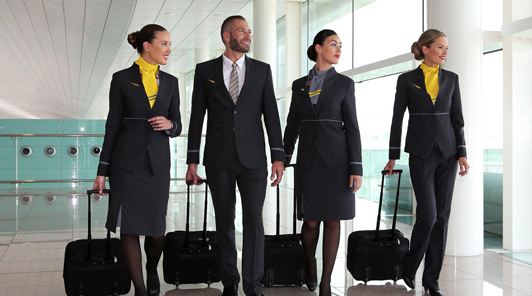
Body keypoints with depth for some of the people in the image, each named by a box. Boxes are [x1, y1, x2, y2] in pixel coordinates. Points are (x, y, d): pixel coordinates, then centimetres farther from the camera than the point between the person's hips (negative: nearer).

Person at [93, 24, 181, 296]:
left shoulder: (170, 82, 10)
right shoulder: (122, 79, 1)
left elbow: (177, 127, 12)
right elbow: (113, 124, 1)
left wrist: (169, 124, -13)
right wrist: (102, 169, -1)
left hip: (158, 161, 2)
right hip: (126, 160, -2)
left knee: (156, 230, 1)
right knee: (129, 227, 0)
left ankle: (152, 270, 33)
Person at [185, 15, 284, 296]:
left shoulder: (262, 70, 6)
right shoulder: (205, 70, 4)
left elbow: (271, 114, 4)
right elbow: (197, 117, 5)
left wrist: (278, 156, -3)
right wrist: (192, 160, 1)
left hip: (253, 158, 0)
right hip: (218, 159, 0)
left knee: (254, 221, -4)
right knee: (224, 222, 9)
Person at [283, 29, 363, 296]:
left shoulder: (344, 83, 3)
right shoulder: (299, 85, 10)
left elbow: (352, 127, -1)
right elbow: (292, 125, 13)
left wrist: (356, 168, -8)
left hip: (336, 157, -1)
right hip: (308, 158, 1)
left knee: (332, 220, 0)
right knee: (311, 222, 0)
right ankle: (310, 266, 29)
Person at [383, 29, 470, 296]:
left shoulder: (451, 79, 9)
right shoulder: (407, 80, 0)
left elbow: (457, 118, 8)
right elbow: (397, 119, 1)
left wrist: (462, 153, 0)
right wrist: (393, 156, 0)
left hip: (447, 151, 4)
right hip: (420, 152, -3)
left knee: (441, 216, 3)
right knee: (428, 215, -11)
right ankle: (409, 266, 14)